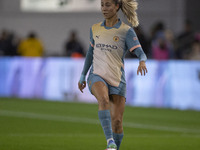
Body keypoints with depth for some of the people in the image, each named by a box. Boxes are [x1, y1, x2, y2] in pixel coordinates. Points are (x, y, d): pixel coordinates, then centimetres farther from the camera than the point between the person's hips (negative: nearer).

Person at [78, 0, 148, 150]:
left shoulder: (126, 31, -2)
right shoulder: (95, 29, 10)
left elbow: (141, 53, -12)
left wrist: (142, 62, -35)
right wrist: (83, 75, 27)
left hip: (117, 80, -1)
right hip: (97, 76, 1)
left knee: (117, 122, -6)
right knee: (104, 100, -32)